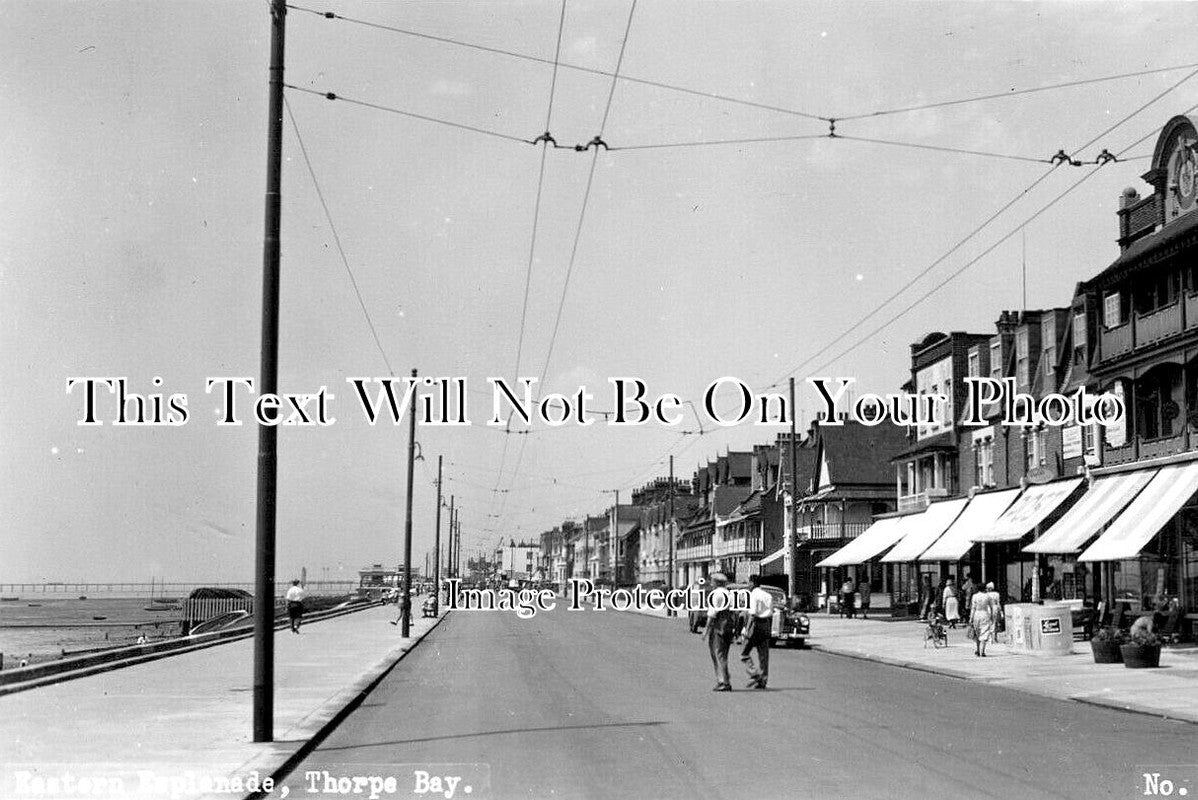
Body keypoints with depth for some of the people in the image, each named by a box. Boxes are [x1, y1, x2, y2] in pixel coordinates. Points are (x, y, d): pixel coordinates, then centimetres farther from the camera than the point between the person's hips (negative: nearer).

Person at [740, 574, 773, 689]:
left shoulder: (754, 595, -10)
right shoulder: (767, 595, 13)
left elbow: (753, 614, -16)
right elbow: (771, 615, 13)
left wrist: (747, 629, -15)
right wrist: (769, 630, 18)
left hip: (755, 624, -7)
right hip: (766, 625, 7)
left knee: (745, 653, 3)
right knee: (763, 654, 7)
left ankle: (754, 674, -12)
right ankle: (763, 681, 7)